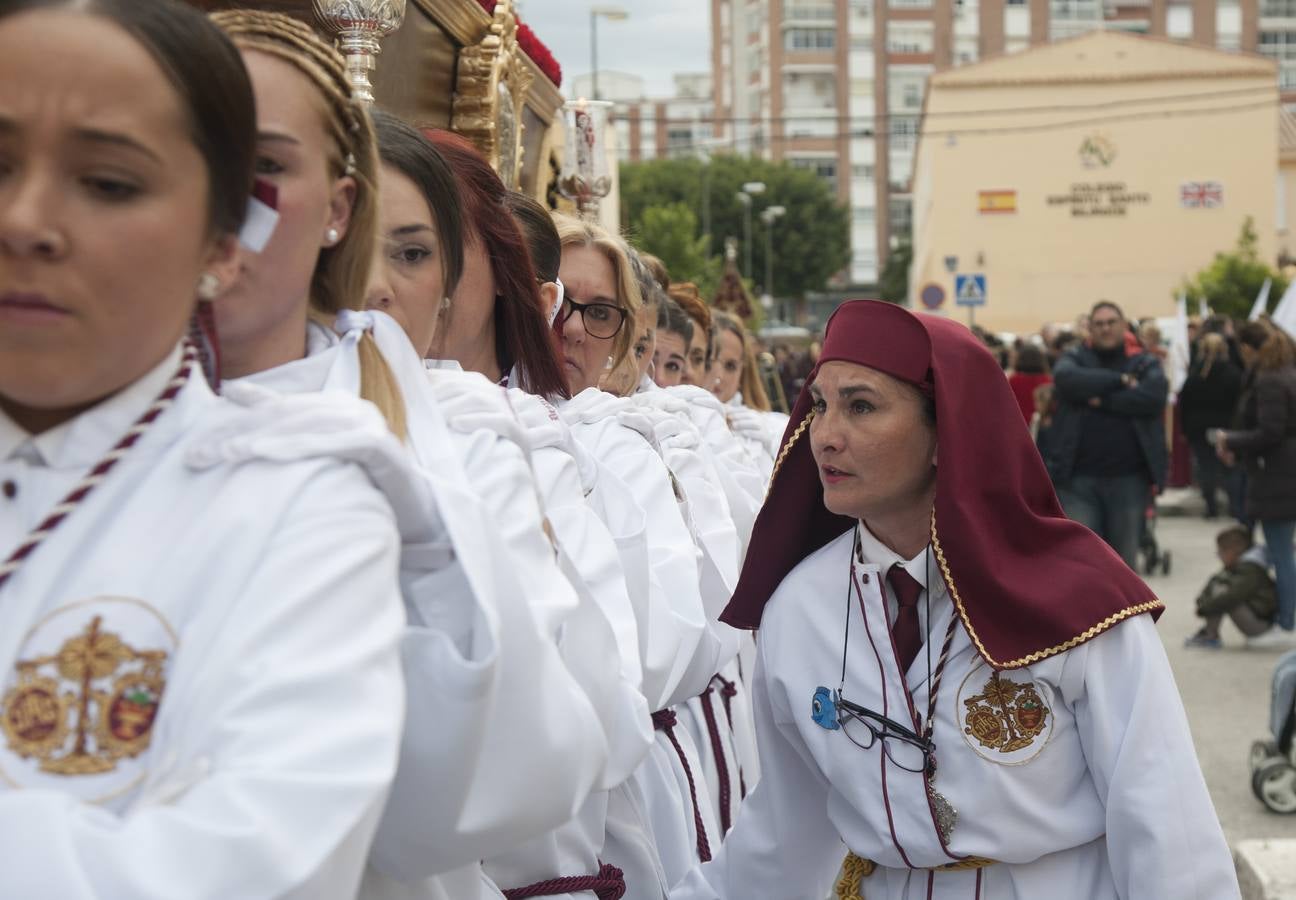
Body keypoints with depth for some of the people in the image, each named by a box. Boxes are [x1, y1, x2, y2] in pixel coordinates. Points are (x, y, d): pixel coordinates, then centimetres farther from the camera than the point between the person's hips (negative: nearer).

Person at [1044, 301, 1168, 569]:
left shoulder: (1145, 364, 8)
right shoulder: (1075, 358, 9)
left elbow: (1153, 396, -13)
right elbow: (1068, 380, -15)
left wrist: (1103, 400, -12)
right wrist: (1120, 380, -12)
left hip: (1129, 478, 1)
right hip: (1078, 478, 0)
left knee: (1125, 557, 10)